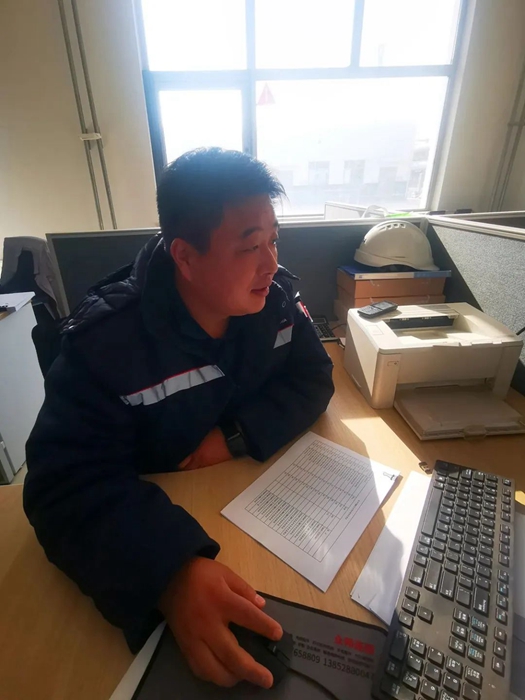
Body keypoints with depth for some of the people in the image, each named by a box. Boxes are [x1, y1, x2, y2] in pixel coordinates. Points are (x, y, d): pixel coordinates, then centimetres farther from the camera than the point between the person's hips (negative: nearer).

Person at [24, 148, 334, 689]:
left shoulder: (273, 297, -11)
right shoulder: (105, 341, -26)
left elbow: (312, 377, -7)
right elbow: (65, 487, -27)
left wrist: (239, 435, -24)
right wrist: (171, 570, -44)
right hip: (162, 516, -3)